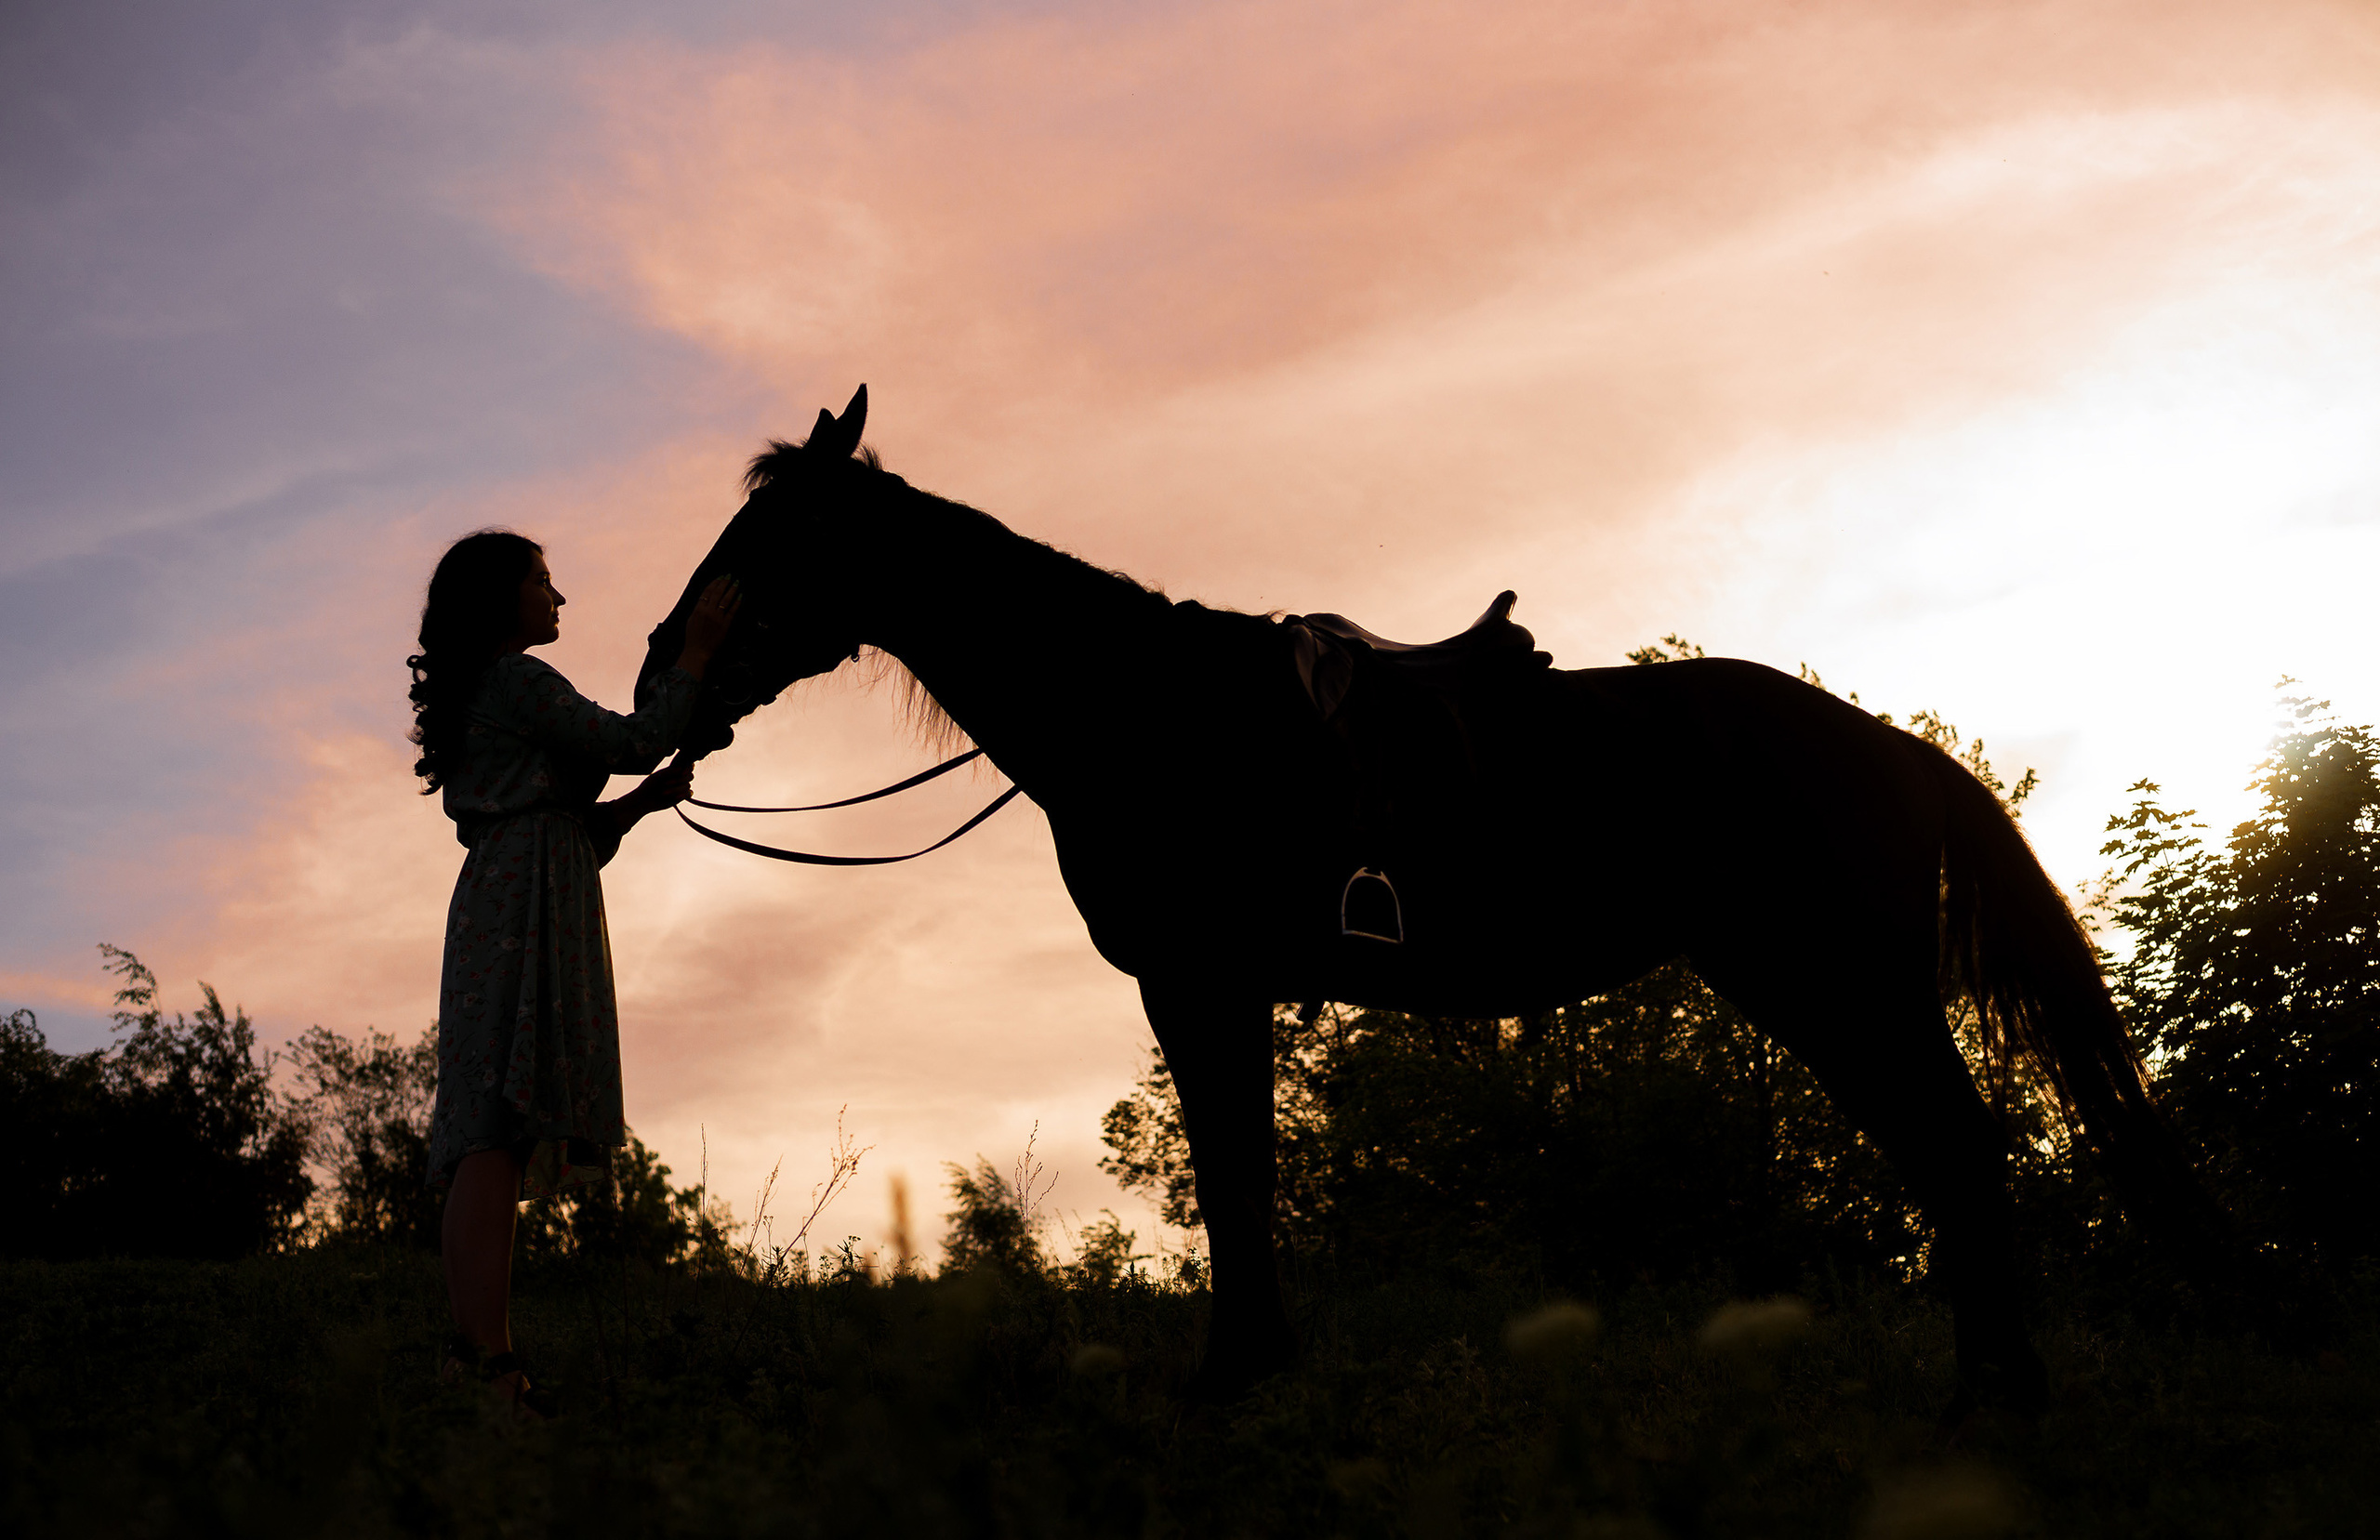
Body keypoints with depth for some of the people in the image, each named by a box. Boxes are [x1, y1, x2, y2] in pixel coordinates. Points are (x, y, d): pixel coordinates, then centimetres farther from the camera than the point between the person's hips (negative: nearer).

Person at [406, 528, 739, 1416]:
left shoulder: (476, 695, 26)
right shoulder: (521, 682, -4)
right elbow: (635, 739, -8)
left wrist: (645, 801, 18)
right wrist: (698, 651, 1)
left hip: (495, 909, 10)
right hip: (531, 909, -10)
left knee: (487, 1138, 5)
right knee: (505, 1120, -19)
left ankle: (469, 1346, 4)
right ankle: (492, 1356, -26)